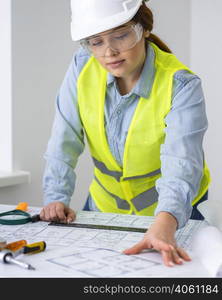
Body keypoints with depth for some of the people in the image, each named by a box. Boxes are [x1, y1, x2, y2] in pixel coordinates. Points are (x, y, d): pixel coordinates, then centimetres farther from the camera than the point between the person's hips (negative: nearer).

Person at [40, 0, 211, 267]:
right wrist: (56, 198, -23)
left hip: (172, 213, -2)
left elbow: (181, 165, -35)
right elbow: (64, 143, -9)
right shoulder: (83, 66, -12)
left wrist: (163, 227, -52)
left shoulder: (181, 86, -23)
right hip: (105, 205, 3)